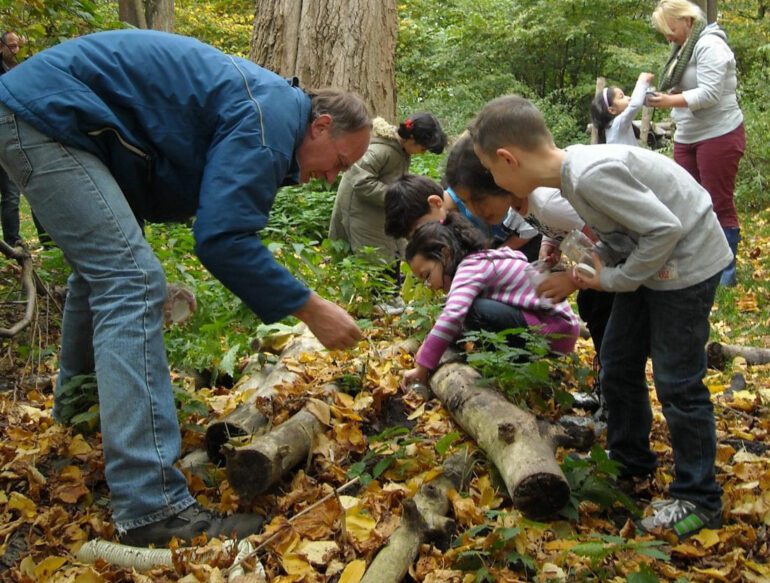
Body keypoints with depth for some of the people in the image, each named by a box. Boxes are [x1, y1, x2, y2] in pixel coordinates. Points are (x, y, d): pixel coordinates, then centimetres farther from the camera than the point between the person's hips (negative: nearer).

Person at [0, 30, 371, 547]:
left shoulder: (261, 108, 15)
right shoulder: (272, 118, -16)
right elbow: (223, 239, -23)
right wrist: (311, 310, -16)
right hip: (47, 115, -11)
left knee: (105, 266, 24)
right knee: (131, 281, -19)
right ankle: (151, 506, -23)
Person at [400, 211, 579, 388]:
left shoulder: (471, 267, -17)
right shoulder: (480, 261, 11)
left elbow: (452, 316, -33)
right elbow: (453, 314, 19)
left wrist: (422, 369, -29)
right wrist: (429, 343, 5)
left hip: (555, 332, -10)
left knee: (476, 311, -26)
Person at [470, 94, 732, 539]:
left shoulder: (591, 175, -31)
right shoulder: (571, 168, -2)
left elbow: (665, 229, -28)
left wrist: (614, 279, -17)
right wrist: (594, 268, -2)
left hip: (686, 263, -9)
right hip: (649, 259, 9)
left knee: (677, 381, -3)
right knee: (618, 363, 15)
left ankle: (699, 500, 13)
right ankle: (630, 461, 35)